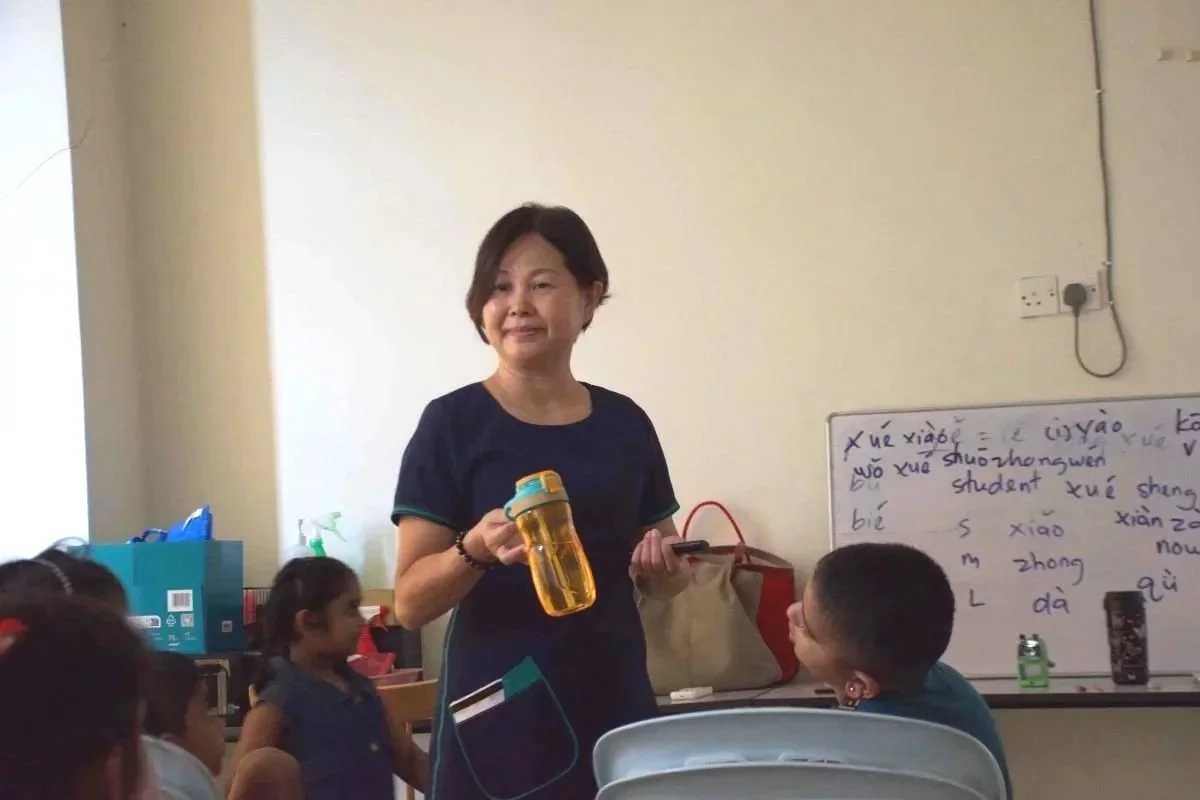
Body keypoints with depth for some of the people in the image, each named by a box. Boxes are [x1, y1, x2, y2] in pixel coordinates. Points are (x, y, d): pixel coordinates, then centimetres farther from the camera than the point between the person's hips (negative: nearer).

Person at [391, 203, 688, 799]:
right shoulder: (452, 424, -6)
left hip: (615, 711, 4)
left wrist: (662, 564, -5)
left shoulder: (625, 424, 5)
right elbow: (410, 602, -8)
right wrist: (477, 548, -25)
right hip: (499, 724, -3)